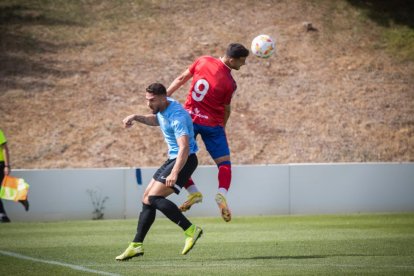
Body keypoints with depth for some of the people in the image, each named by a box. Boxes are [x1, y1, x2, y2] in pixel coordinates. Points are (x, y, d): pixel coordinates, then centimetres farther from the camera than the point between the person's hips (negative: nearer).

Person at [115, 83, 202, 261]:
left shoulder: (177, 116, -25)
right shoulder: (162, 108, 5)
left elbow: (184, 148, -34)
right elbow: (156, 120, 32)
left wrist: (174, 174, -43)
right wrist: (136, 118, 15)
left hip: (184, 160, -10)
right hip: (172, 158, 10)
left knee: (154, 197, -20)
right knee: (147, 198, 7)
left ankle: (191, 230, -19)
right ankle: (137, 245, 12)